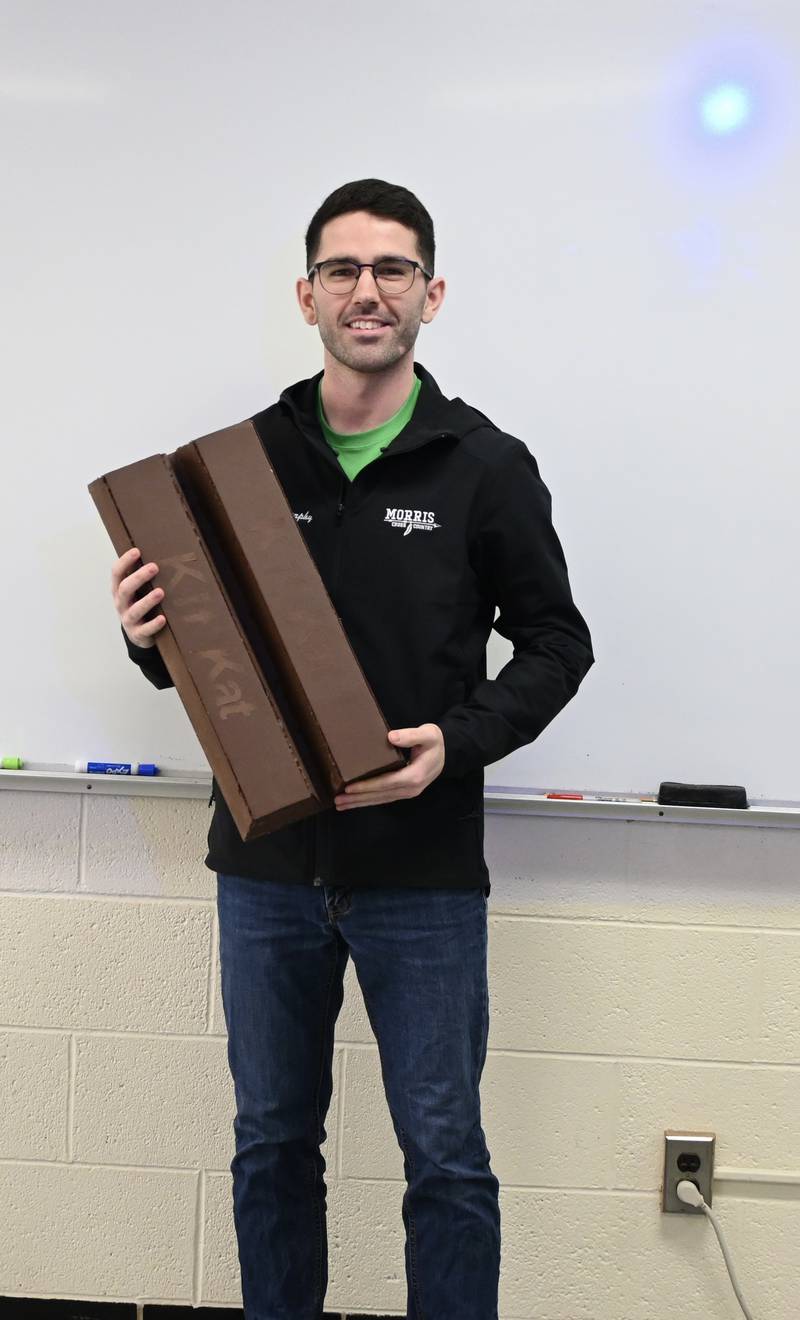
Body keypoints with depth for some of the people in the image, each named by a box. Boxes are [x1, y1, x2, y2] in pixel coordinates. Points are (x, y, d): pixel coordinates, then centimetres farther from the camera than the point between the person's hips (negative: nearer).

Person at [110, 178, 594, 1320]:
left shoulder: (489, 466, -3)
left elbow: (555, 643, 1)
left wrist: (459, 740, -16)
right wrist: (152, 642, -14)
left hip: (424, 874, -2)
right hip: (267, 865, 3)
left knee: (446, 1157, 8)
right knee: (272, 1141, 17)